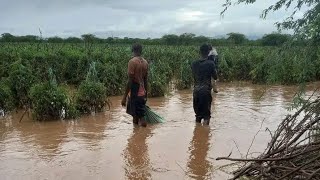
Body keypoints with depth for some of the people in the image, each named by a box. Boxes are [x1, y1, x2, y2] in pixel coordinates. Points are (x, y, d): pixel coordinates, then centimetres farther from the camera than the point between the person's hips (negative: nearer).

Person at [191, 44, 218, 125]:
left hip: (196, 90, 5)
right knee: (206, 114, 1)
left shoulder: (194, 63, 5)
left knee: (198, 114, 16)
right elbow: (215, 77, 1)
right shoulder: (210, 63, -7)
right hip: (206, 90, -4)